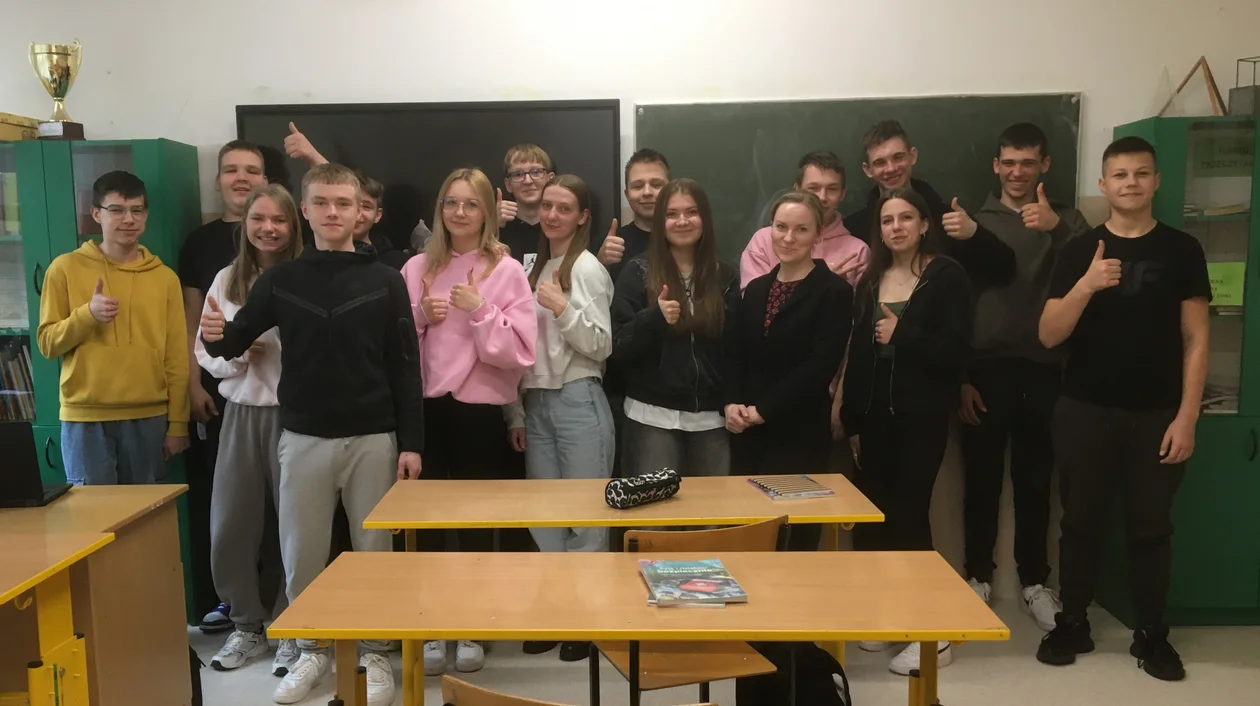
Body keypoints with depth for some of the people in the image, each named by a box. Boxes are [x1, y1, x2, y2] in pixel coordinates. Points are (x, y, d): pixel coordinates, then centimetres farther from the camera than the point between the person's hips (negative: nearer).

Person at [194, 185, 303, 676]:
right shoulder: (225, 280, 8)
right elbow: (205, 352, 10)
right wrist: (235, 357, -10)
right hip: (241, 413, 4)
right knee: (230, 525, 7)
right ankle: (247, 626, 27)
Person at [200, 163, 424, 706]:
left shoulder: (385, 282, -1)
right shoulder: (279, 281, 3)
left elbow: (405, 369, -2)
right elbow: (235, 343, 10)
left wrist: (411, 443, -6)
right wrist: (215, 336, -15)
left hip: (373, 440, -1)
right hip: (303, 439, 2)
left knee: (373, 550, 7)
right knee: (301, 553, 9)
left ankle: (375, 653, 23)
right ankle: (313, 649, 29)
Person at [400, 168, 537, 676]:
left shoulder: (507, 272, -1)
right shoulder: (417, 268, 8)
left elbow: (519, 351, -8)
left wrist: (479, 310, -17)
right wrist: (420, 317, -8)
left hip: (480, 411, -2)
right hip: (426, 409, 2)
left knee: (477, 521, 7)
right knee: (426, 520, 5)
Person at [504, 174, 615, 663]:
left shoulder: (587, 267, -5)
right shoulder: (535, 269, 14)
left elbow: (601, 347, -9)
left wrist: (564, 309, -22)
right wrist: (516, 409, 13)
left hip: (578, 401, -6)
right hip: (536, 403, 7)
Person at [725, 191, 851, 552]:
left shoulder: (834, 291, -4)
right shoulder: (756, 288, 14)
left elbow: (820, 365, -13)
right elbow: (735, 354, 10)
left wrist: (762, 410, -13)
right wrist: (731, 403, -8)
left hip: (800, 434, -5)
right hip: (747, 433, 5)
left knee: (797, 534, 2)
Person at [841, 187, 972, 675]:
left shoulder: (947, 277, -4)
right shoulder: (871, 280, 11)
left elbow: (956, 352, -12)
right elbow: (857, 355, 10)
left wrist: (901, 334, -13)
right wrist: (852, 420, 8)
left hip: (922, 416, -5)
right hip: (875, 415, 5)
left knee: (909, 515, -6)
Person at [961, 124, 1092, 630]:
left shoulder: (1065, 220, 9)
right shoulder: (977, 222, 6)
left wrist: (1056, 227, -26)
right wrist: (959, 377, -5)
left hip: (1043, 373, 1)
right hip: (985, 371, -1)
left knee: (1035, 483, 9)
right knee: (982, 481, 6)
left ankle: (1034, 581, 21)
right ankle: (979, 575, 20)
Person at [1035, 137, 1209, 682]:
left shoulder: (1181, 250, 2)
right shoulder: (1079, 251, 2)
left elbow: (1195, 339, 0)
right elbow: (1048, 336, -3)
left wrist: (1186, 416, -7)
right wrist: (1086, 286, -19)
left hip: (1156, 415, 0)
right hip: (1084, 411, 1)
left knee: (1151, 527, 7)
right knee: (1081, 522, 8)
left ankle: (1151, 635, 22)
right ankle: (1072, 624, 22)